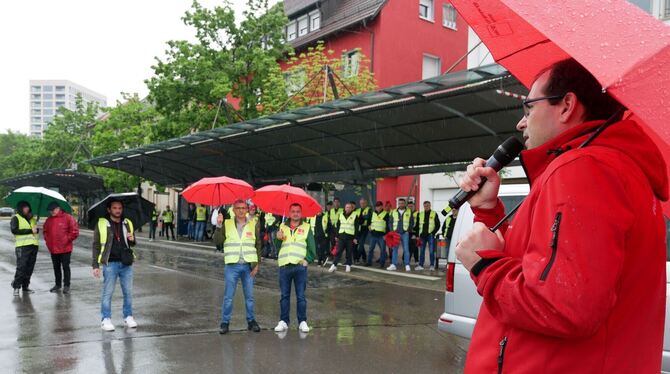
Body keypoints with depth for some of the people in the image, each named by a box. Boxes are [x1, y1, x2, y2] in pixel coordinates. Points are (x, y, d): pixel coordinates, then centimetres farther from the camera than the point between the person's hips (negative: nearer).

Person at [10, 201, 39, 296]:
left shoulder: (32, 218, 20)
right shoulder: (15, 218, 2)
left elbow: (36, 230, 24)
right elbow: (14, 230, -11)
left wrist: (36, 230, -2)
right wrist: (30, 231, -14)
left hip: (33, 245, 6)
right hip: (22, 246, -6)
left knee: (30, 268, 6)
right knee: (21, 267, -11)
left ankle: (25, 286, 13)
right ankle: (16, 287, -3)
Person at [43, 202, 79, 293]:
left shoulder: (68, 218, -8)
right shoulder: (48, 220, 10)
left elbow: (75, 231, -9)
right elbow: (45, 231, 25)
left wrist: (67, 240, -8)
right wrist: (47, 240, 12)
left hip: (65, 248, -6)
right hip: (53, 249, 6)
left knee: (65, 267, 0)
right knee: (56, 267, 14)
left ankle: (66, 286, 7)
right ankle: (58, 284, 26)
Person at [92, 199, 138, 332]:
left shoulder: (127, 223, 10)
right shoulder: (101, 224, -2)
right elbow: (96, 245, -1)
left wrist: (132, 240, -6)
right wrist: (96, 265, -6)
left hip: (126, 263, 4)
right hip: (110, 263, -4)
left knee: (128, 292, 10)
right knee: (107, 293, 4)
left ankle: (128, 317, 23)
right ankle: (106, 319, 14)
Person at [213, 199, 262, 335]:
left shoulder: (254, 225, 4)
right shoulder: (227, 224, 3)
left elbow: (258, 246, 6)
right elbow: (217, 241, -6)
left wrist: (257, 264, 0)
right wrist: (219, 226, -18)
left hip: (248, 266, 1)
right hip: (232, 265, -1)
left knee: (249, 296, 9)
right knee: (228, 296, 2)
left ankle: (251, 321, 20)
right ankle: (225, 322, 12)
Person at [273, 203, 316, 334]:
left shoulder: (306, 228, 6)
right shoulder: (282, 227, 12)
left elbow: (312, 248, 4)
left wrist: (307, 260, -9)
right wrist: (278, 238, -9)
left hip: (300, 266, -2)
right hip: (284, 265, 2)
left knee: (301, 296, 2)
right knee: (284, 295, 7)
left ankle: (302, 322, 9)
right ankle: (283, 321, 13)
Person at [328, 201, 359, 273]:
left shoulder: (355, 216, -2)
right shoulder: (341, 215, 10)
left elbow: (357, 228, -3)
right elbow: (338, 226, 13)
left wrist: (355, 238, -7)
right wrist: (337, 236, 9)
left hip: (350, 237, -2)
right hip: (341, 236, 3)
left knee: (349, 252, 4)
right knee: (338, 251, -2)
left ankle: (348, 265, 15)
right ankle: (334, 265, 0)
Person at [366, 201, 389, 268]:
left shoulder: (386, 214, -4)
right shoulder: (373, 213, 10)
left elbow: (388, 225, -6)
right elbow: (369, 220, 26)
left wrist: (386, 234, -12)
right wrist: (369, 226, 8)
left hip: (381, 235, -4)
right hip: (373, 234, 4)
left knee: (382, 249, 1)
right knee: (370, 249, 8)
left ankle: (382, 263, 9)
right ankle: (369, 262, 16)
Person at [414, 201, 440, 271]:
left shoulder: (434, 214, 2)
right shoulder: (420, 214, 11)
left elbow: (438, 225, 2)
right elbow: (417, 225, 13)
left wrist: (433, 232, -8)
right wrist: (418, 234, 4)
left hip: (430, 235, -3)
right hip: (422, 235, 3)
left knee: (431, 251, -4)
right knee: (421, 251, 6)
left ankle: (432, 265, 3)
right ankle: (420, 265, 10)